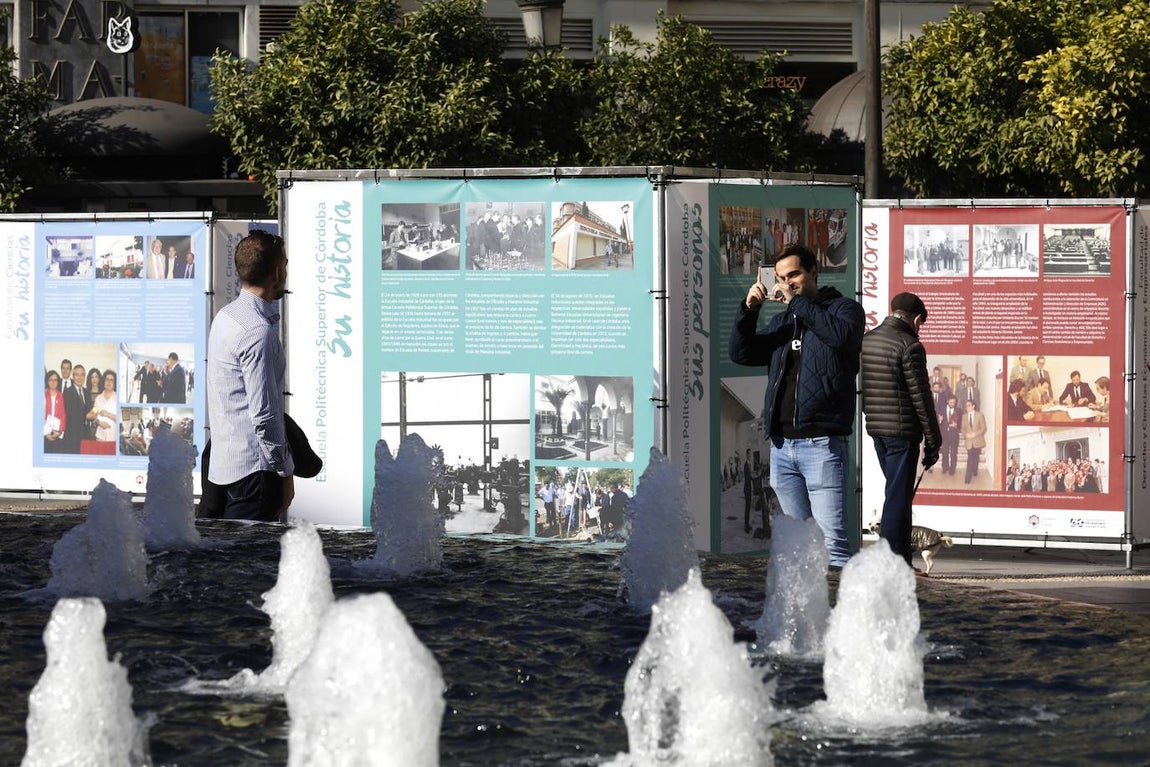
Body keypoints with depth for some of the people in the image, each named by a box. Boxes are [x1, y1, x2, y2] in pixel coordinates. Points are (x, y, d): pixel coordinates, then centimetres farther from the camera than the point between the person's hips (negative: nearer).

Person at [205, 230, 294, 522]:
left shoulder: (225, 317, 13)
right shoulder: (259, 331, -18)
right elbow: (263, 415, -20)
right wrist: (285, 473, -11)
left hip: (222, 463, 10)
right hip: (253, 469, -10)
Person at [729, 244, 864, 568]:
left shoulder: (844, 309, 5)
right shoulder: (781, 321, 22)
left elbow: (841, 334, -18)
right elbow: (741, 353, 15)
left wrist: (797, 302, -11)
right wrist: (748, 310, 0)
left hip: (821, 444, -6)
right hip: (782, 445, 6)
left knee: (831, 539, -15)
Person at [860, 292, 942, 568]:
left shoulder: (866, 341, 10)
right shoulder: (909, 346, -13)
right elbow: (921, 397, -12)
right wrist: (933, 441, -7)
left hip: (876, 430, 8)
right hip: (903, 431, -7)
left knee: (899, 493, 17)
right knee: (898, 496, -4)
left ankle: (902, 560, 20)